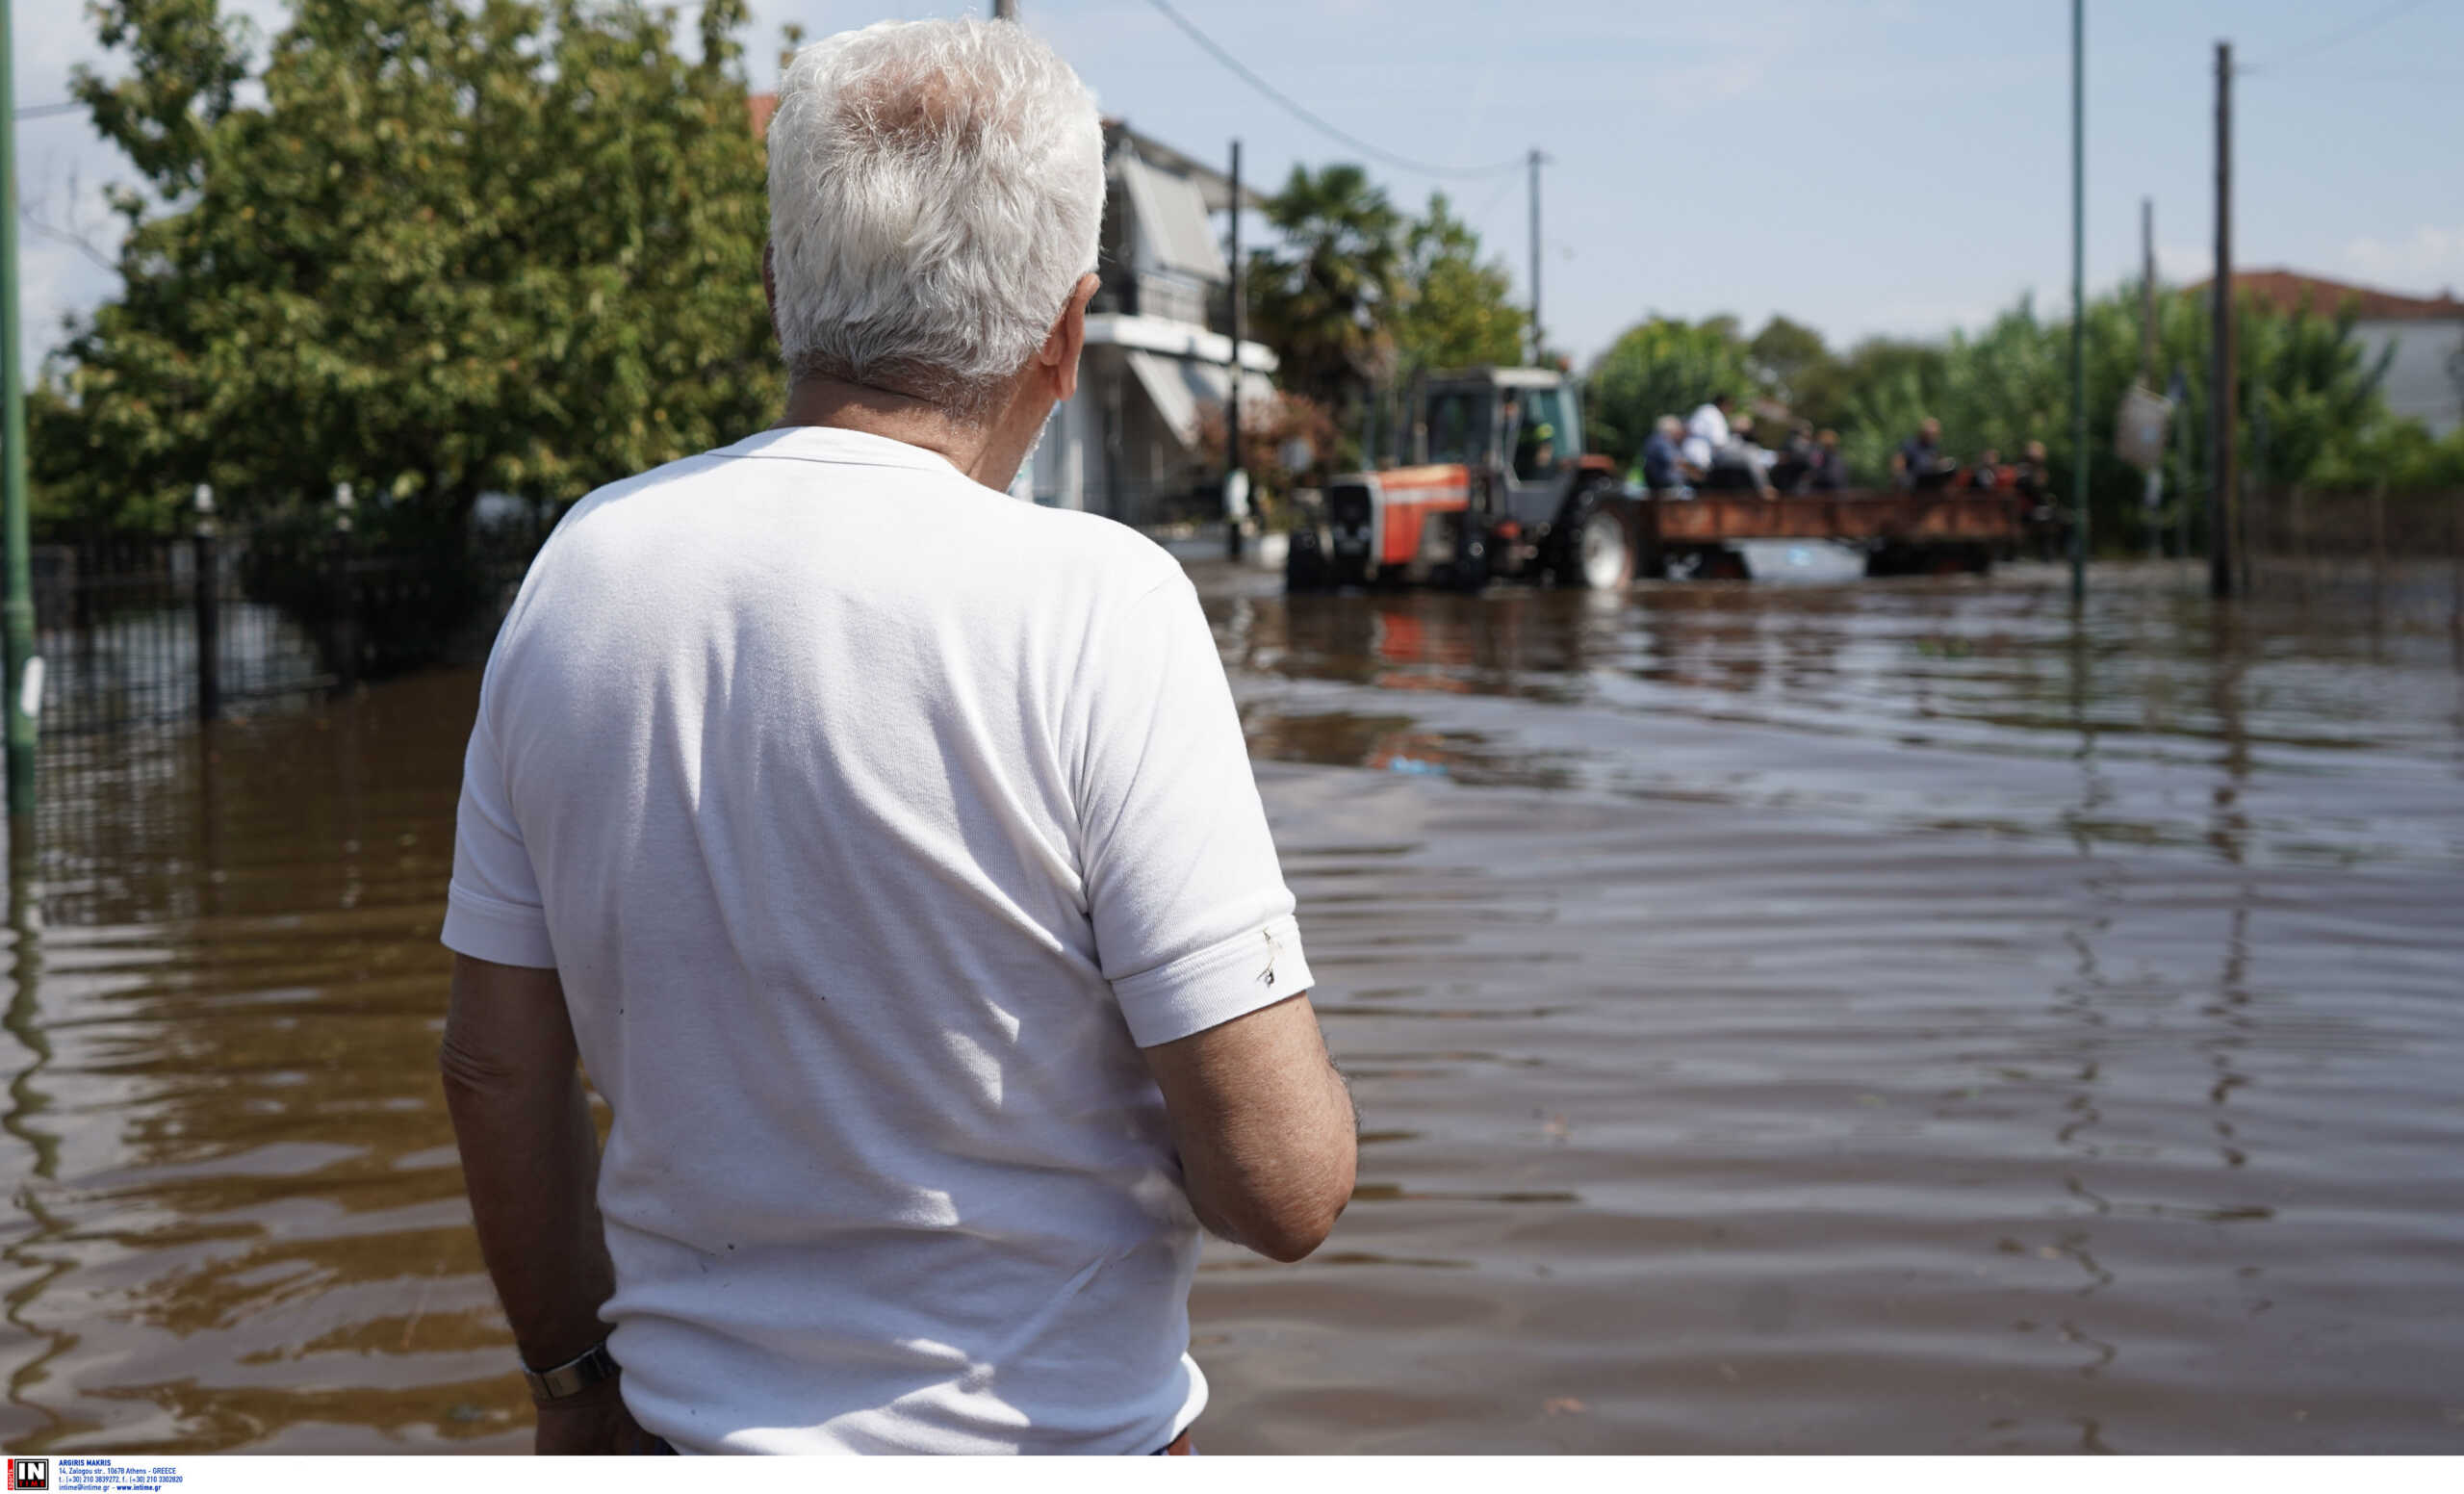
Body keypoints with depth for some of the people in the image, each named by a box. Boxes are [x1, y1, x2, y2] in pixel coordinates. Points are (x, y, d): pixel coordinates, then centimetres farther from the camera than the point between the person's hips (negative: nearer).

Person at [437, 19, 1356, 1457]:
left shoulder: (580, 567, -3)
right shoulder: (1094, 608, -19)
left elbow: (498, 1070, 4)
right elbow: (1282, 1181, -21)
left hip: (687, 1415, 5)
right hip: (1039, 1433, -5)